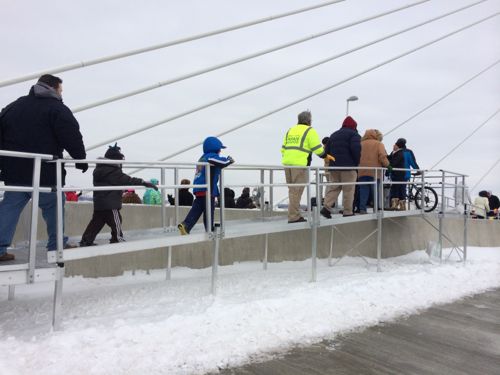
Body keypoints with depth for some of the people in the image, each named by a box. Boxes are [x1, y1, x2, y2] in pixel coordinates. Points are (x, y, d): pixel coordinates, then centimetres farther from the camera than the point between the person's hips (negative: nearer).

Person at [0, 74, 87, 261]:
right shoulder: (57, 109, -6)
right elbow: (72, 138, -13)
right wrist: (81, 160, -2)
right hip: (46, 172, -6)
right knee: (53, 206, 9)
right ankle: (57, 244, 16)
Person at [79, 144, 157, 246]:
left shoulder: (99, 169, 14)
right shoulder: (113, 171, -15)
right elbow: (127, 180, -19)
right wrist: (144, 183, -18)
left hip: (99, 203, 9)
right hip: (110, 204, -9)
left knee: (96, 222, 12)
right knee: (116, 223, 1)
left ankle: (86, 241, 13)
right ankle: (118, 240, 5)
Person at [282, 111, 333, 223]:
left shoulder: (290, 130, 20)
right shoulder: (309, 130, -1)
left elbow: (283, 148, 18)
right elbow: (317, 148, -5)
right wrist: (326, 156, 12)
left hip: (287, 163, 7)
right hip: (300, 164, -7)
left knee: (292, 190, 14)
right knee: (297, 191, -4)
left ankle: (295, 214, 19)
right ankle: (293, 217, -3)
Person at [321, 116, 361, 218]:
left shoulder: (334, 135, 20)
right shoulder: (354, 134, -1)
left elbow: (327, 150, 16)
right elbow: (356, 148, -16)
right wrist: (356, 162, -6)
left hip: (334, 165, 6)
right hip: (348, 166, -6)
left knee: (334, 188, 9)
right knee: (348, 190, -1)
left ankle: (326, 207, -7)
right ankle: (347, 212, 0)